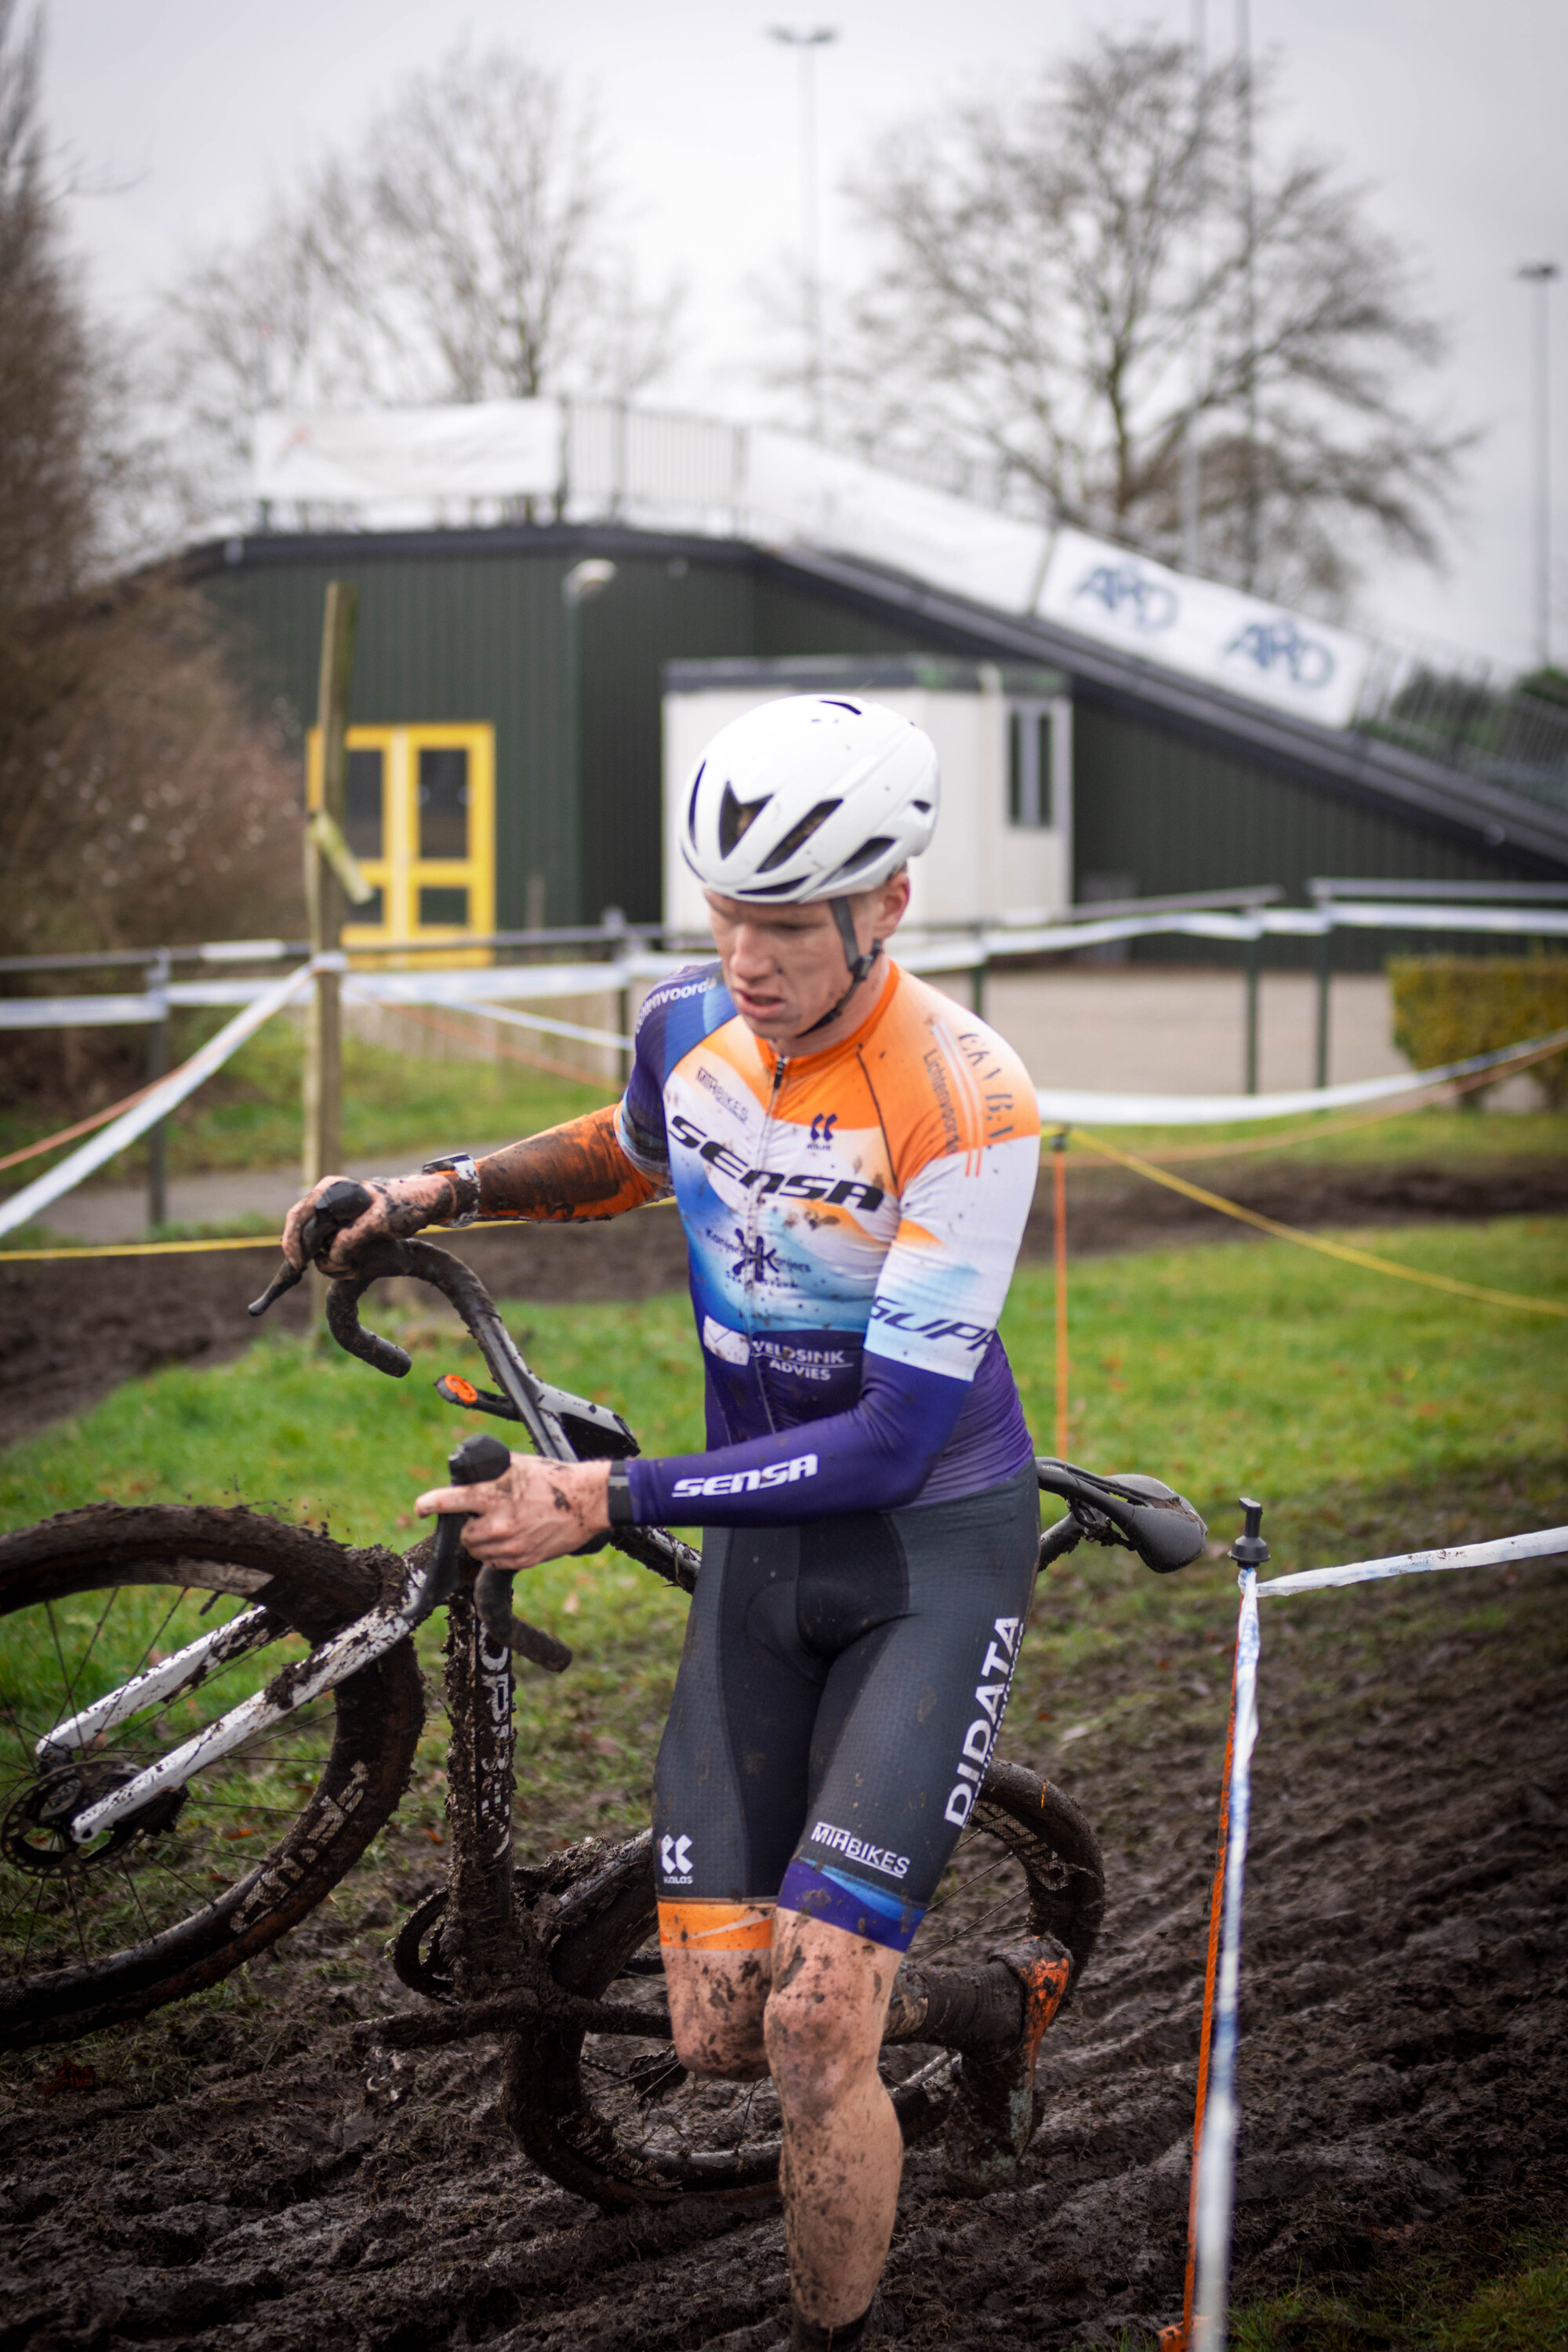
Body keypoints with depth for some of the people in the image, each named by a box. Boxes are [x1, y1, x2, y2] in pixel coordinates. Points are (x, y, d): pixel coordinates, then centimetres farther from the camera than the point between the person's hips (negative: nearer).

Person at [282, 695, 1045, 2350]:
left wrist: (607, 1501, -29)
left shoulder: (962, 1101, -25)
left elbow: (895, 1436, -26)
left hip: (933, 1545, -5)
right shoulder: (686, 1024, -6)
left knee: (813, 2028, -15)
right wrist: (443, 1189, 2)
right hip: (757, 1548, 5)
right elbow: (628, 1158, 21)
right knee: (716, 2033, 0)